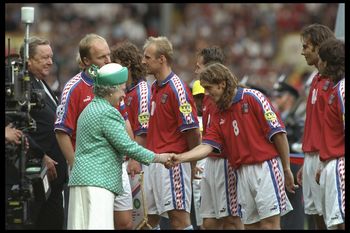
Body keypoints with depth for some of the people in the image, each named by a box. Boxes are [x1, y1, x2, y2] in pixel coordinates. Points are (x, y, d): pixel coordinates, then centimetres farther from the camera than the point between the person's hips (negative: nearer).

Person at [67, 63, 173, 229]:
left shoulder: (90, 109, 21)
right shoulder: (108, 113, -11)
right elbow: (126, 146, -12)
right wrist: (157, 158, -1)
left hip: (82, 178, 10)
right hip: (97, 183, -10)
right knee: (99, 226, -18)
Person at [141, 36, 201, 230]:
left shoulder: (177, 88, -12)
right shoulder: (154, 87, 15)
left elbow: (192, 130, -13)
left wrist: (193, 161, -5)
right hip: (152, 161, 9)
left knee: (179, 218, -9)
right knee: (149, 217, 9)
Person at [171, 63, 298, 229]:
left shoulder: (253, 98, -5)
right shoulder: (218, 116, 13)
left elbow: (278, 133, -7)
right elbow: (207, 146, 3)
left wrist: (287, 169, -7)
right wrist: (181, 158, -14)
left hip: (265, 167, -6)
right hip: (242, 171, 6)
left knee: (269, 223, -10)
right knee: (250, 224, 5)